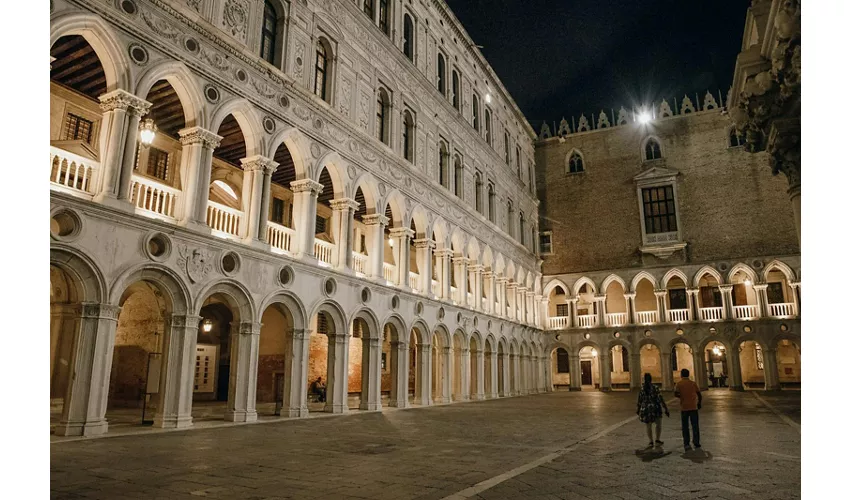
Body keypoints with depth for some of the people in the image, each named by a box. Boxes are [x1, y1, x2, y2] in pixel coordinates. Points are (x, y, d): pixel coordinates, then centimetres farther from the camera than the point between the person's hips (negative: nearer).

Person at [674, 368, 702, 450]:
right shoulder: (693, 383, 0)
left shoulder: (679, 384, -3)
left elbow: (675, 393, -15)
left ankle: (686, 443, 3)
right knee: (695, 425, 10)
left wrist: (681, 397, 6)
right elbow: (699, 395, 0)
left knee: (685, 426, 7)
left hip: (684, 407, -1)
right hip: (693, 407, 1)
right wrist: (699, 403, 16)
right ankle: (696, 442, 9)